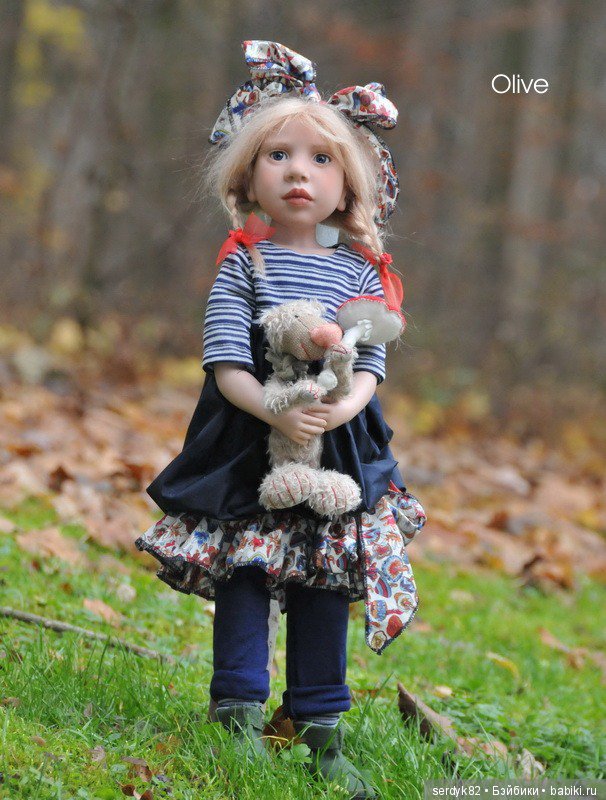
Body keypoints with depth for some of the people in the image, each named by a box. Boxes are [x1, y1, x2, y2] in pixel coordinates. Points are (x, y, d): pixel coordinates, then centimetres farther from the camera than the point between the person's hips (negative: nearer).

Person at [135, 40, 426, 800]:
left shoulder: (360, 273, 5)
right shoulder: (243, 261, -2)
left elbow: (371, 361, 1)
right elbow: (225, 360, -9)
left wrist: (343, 406, -20)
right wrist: (275, 411, -24)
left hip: (337, 443, 2)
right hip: (249, 436, -2)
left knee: (326, 580, 6)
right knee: (245, 571, -3)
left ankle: (321, 734, 15)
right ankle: (240, 718, 6)